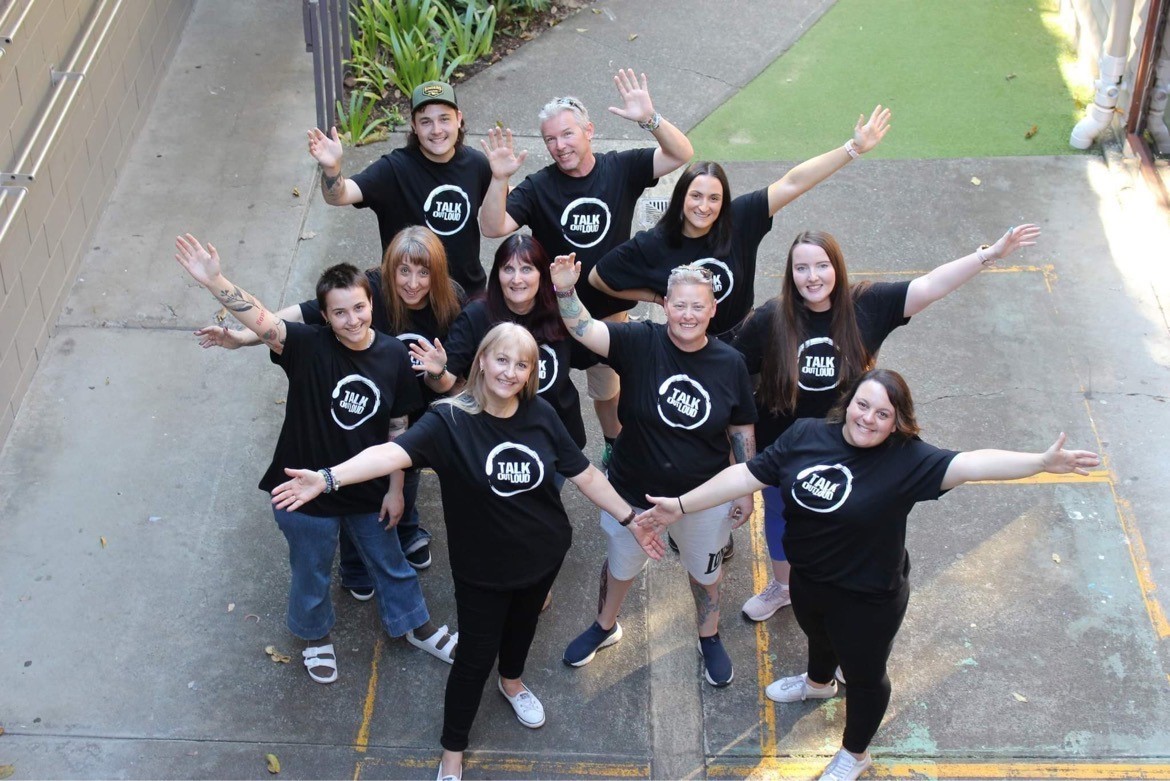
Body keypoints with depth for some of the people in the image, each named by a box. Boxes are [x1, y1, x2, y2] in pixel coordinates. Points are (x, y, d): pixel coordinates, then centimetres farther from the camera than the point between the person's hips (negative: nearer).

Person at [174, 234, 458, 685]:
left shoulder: (393, 356, -13)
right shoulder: (308, 346, -23)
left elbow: (398, 427, -4)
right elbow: (260, 320, -40)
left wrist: (395, 488, 1)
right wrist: (214, 281, -57)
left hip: (368, 490, 3)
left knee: (389, 563, 25)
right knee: (311, 571, 21)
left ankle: (415, 627, 51)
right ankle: (315, 636, 51)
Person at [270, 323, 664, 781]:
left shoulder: (540, 415, -13)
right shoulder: (450, 420, -25)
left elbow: (584, 475, -4)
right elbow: (394, 452, -40)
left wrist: (632, 520, -1)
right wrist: (328, 478, -54)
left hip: (544, 553, 4)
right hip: (482, 566, -4)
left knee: (523, 623, 29)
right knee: (475, 657, 8)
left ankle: (511, 681, 63)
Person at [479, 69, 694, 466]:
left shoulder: (621, 169, -9)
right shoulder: (538, 187, -13)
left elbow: (681, 154, -17)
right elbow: (492, 227, -23)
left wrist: (649, 119, -35)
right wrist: (499, 179, -39)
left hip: (609, 307, 1)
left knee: (607, 387, 21)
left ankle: (614, 447, 46)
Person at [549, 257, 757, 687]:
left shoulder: (730, 364, -14)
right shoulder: (640, 343, -20)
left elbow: (742, 430, -3)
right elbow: (584, 329, -34)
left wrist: (746, 489, -1)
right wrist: (565, 290, -52)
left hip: (705, 494, 1)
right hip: (635, 489, -1)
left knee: (705, 569, 24)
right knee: (620, 562, 24)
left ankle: (709, 638, 52)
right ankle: (605, 626, 53)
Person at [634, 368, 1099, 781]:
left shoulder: (906, 460, -27)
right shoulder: (805, 434, -15)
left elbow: (969, 464, -40)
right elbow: (748, 475, -10)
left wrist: (1042, 462, -54)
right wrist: (681, 505, -10)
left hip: (867, 599, -5)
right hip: (807, 580, 5)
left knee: (864, 676, 19)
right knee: (818, 637, 36)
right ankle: (818, 682, 71)